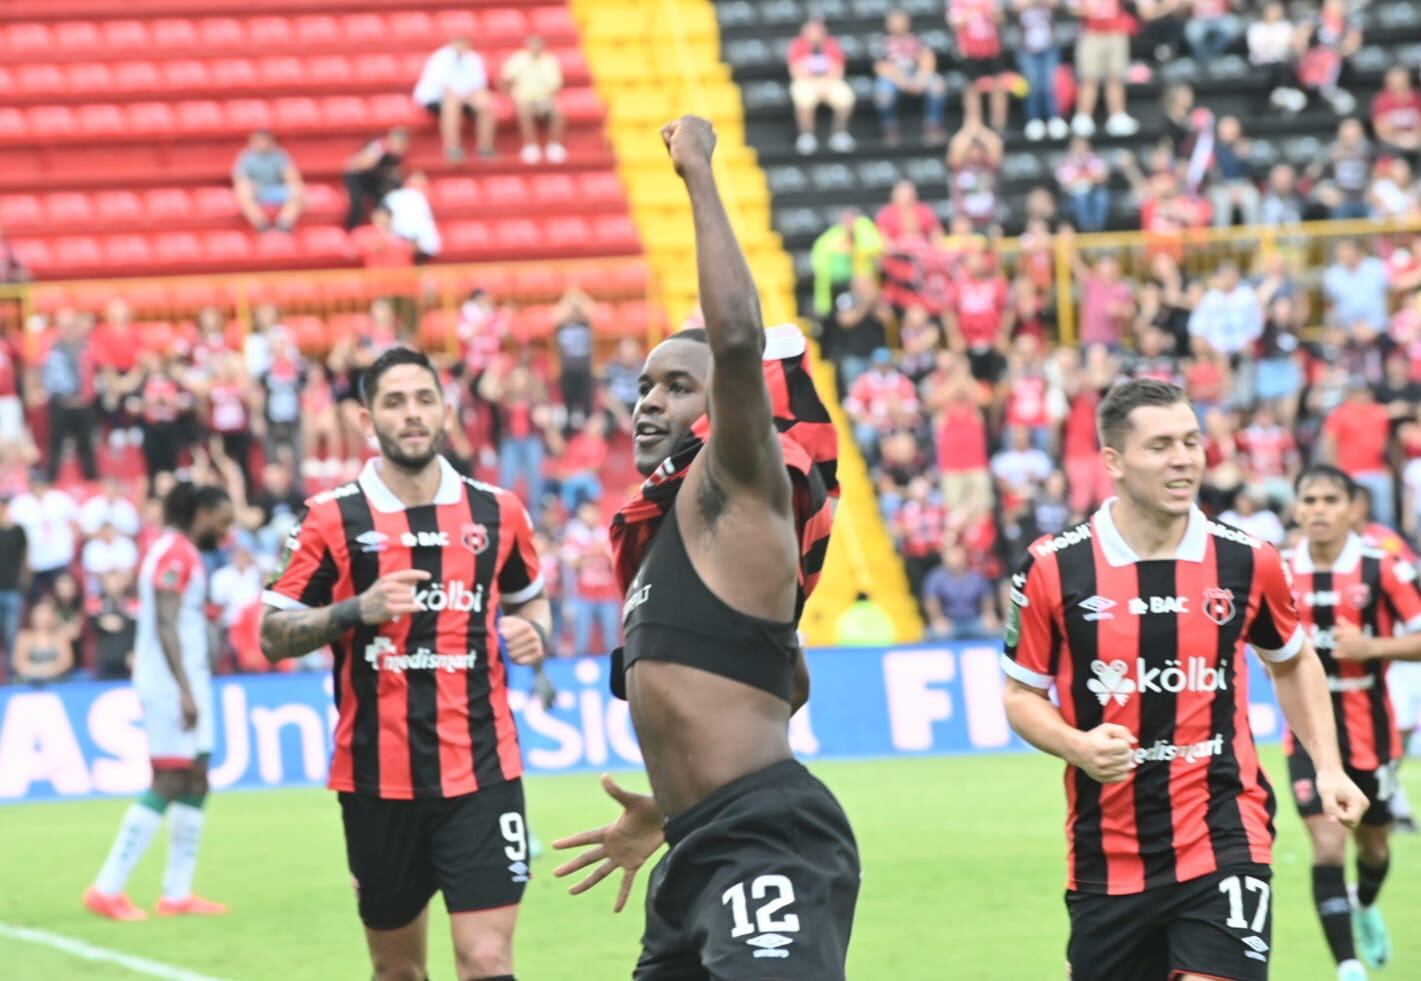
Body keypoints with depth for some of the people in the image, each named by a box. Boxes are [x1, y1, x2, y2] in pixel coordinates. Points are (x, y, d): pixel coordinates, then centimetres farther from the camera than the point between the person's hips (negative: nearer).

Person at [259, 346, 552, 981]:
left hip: (480, 772, 0)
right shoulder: (332, 519, -1)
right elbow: (273, 637, 1)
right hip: (377, 778, 0)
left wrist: (533, 632, 1)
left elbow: (529, 597, 24)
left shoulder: (496, 513, 5)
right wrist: (357, 609, -15)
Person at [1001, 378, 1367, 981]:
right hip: (1107, 856, 1)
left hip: (1224, 840, -1)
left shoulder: (1247, 562, -1)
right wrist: (1076, 746, -15)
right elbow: (1022, 694, 5)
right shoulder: (1052, 570, -6)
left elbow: (1293, 662, 18)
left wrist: (1328, 768, 8)